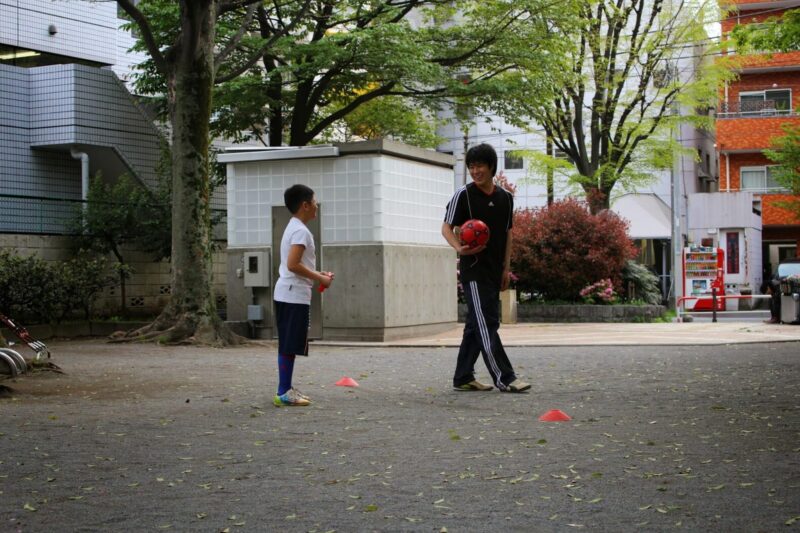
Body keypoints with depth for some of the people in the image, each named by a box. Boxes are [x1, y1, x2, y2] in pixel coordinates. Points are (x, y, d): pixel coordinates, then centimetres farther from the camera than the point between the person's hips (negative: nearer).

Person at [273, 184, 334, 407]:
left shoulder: (293, 228, 17)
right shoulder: (301, 231, -14)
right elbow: (293, 264, -23)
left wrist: (318, 274, 14)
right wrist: (319, 278, -14)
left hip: (287, 294, 10)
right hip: (295, 295, -10)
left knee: (288, 345, 12)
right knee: (289, 346, -8)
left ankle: (286, 389, 17)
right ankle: (284, 393, -6)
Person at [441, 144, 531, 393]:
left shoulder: (505, 197, 10)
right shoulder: (463, 195, -6)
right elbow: (447, 227, -3)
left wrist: (506, 267, 12)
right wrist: (459, 248, -24)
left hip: (494, 271, 6)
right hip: (473, 270, -6)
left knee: (476, 325, 11)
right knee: (486, 325, -10)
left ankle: (463, 377, 18)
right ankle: (504, 378, -9)